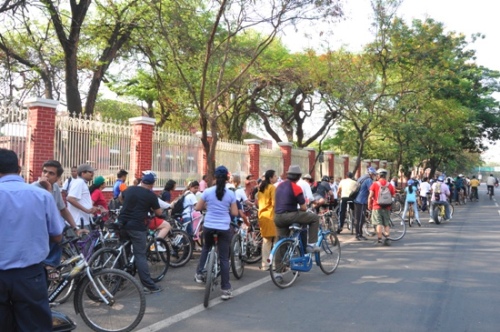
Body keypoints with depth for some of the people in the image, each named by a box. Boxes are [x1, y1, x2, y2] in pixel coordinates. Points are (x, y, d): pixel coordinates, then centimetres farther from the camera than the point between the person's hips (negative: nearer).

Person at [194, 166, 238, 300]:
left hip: (208, 226, 1)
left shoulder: (207, 191, -2)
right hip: (224, 228, -1)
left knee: (206, 248, 31)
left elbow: (197, 208, 3)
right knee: (224, 258, 4)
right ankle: (226, 289, 5)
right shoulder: (231, 194, -2)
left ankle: (199, 273, 25)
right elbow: (234, 213, 0)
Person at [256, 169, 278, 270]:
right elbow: (274, 203, -18)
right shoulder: (272, 187, -11)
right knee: (276, 240, 0)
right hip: (271, 216, -8)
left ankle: (265, 264, 16)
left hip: (262, 215, 8)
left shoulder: (261, 187, 13)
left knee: (266, 241, 13)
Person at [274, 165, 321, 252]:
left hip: (277, 218, 7)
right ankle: (311, 245, 3)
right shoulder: (296, 187, -9)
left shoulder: (279, 186, 13)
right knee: (315, 218, 5)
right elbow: (303, 208, -6)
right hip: (289, 216, -7)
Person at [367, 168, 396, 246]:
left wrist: (369, 205, 3)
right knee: (386, 224, 13)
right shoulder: (390, 185, 3)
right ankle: (387, 239, 7)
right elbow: (393, 196, 6)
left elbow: (370, 196, -8)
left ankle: (379, 239, 1)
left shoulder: (375, 184, -5)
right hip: (387, 207, 3)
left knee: (379, 224, 2)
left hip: (377, 207, -2)